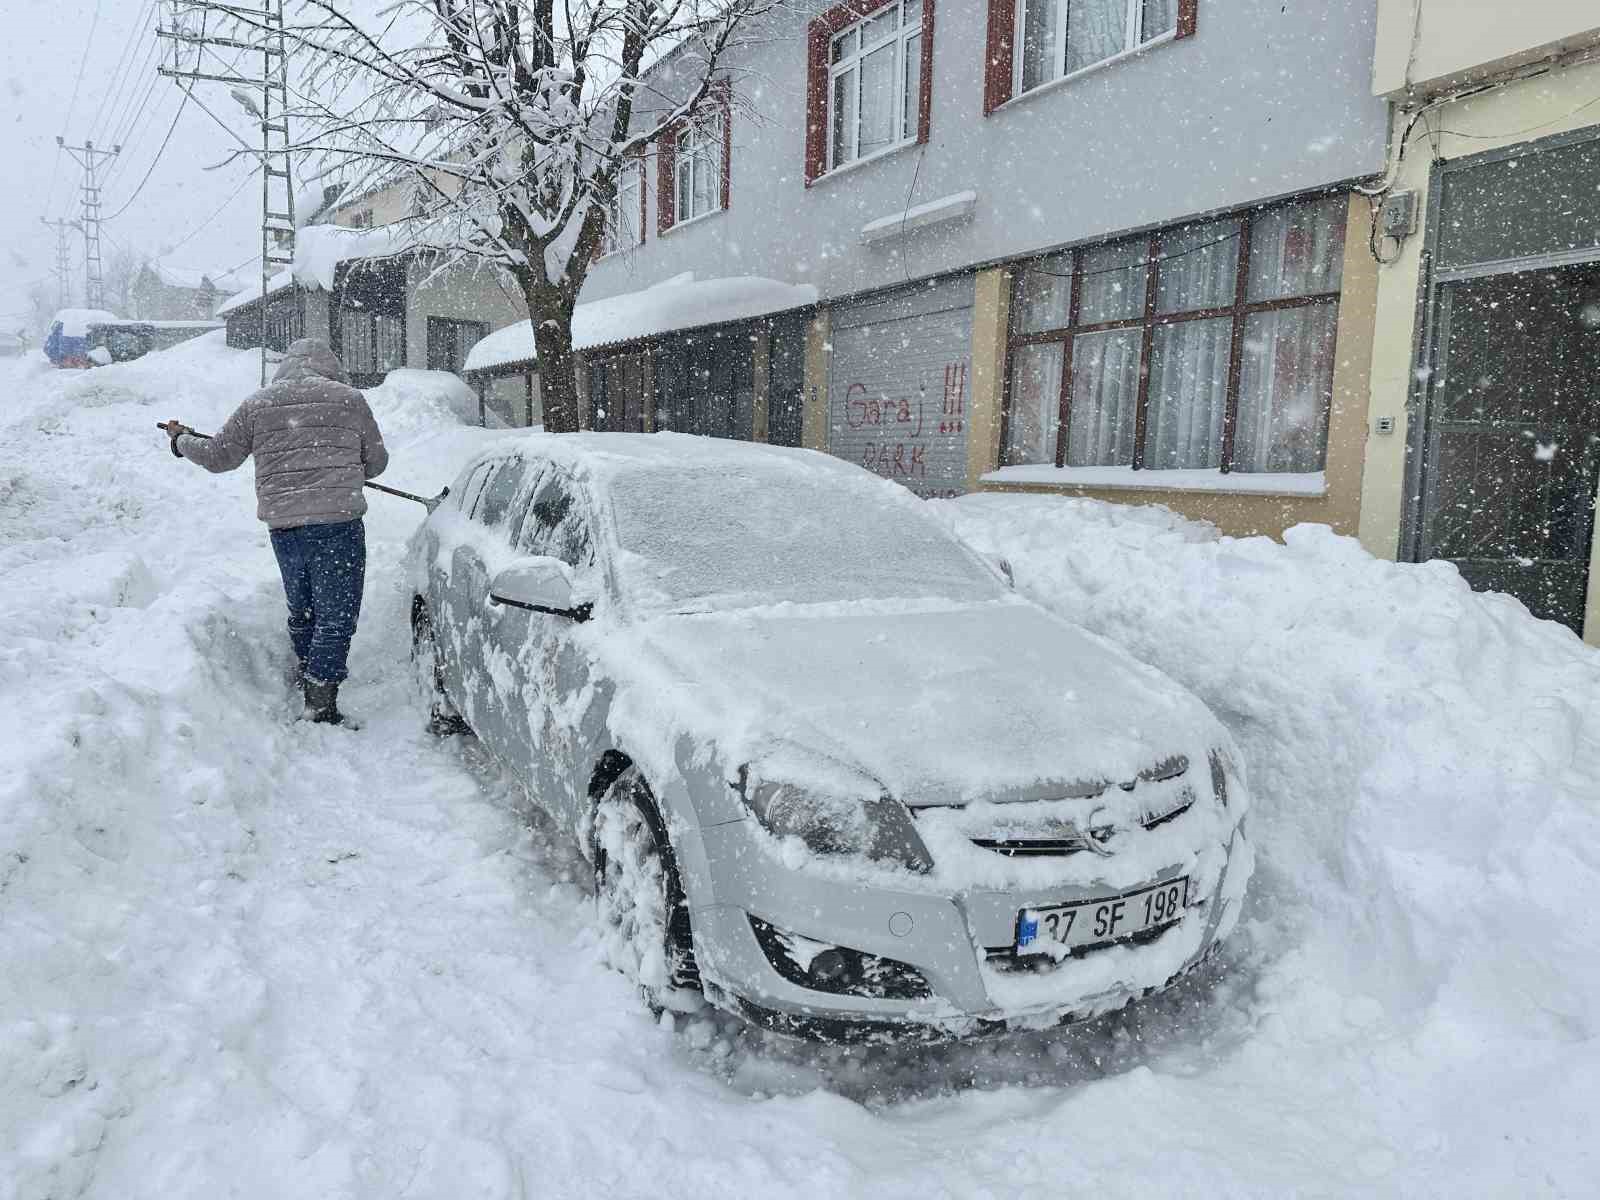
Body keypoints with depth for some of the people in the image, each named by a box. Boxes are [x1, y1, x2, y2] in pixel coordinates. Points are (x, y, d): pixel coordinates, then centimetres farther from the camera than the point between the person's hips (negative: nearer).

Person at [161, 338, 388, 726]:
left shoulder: (257, 404, 10)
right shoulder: (349, 399, 4)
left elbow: (218, 456, 18)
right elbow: (376, 461, 11)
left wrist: (181, 440, 38)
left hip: (283, 526, 4)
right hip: (338, 523, -4)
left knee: (302, 611, 23)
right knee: (336, 617, -1)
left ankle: (305, 676, 40)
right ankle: (321, 708, -4)